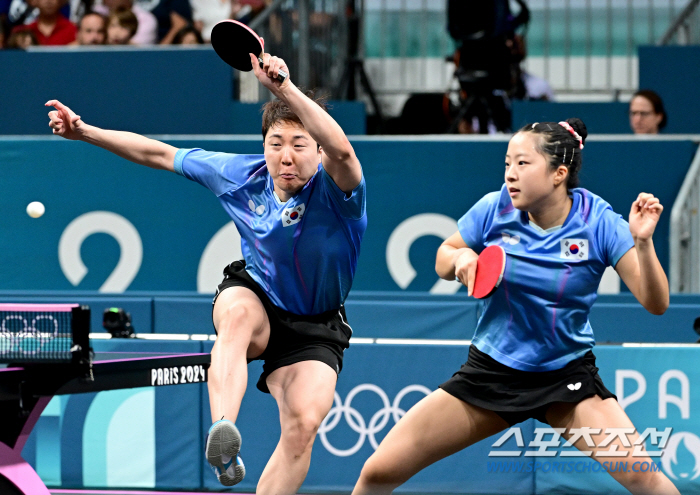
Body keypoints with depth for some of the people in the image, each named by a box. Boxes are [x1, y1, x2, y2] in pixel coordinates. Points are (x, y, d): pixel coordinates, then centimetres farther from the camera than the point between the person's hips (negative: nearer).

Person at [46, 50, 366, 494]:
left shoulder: (335, 189, -26)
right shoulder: (241, 175, -12)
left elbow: (341, 150, -53)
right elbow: (160, 154, 2)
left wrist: (285, 89, -65)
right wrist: (85, 132, -2)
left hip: (314, 330, -2)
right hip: (256, 296, 2)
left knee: (304, 424, -24)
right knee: (238, 311, -37)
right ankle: (223, 431, -54)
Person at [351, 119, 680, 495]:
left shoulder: (598, 222, -15)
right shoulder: (494, 209, -9)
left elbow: (655, 303, -17)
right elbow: (442, 262, 8)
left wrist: (642, 241, -33)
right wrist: (461, 258, -16)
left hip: (567, 375, -2)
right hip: (490, 370, 2)